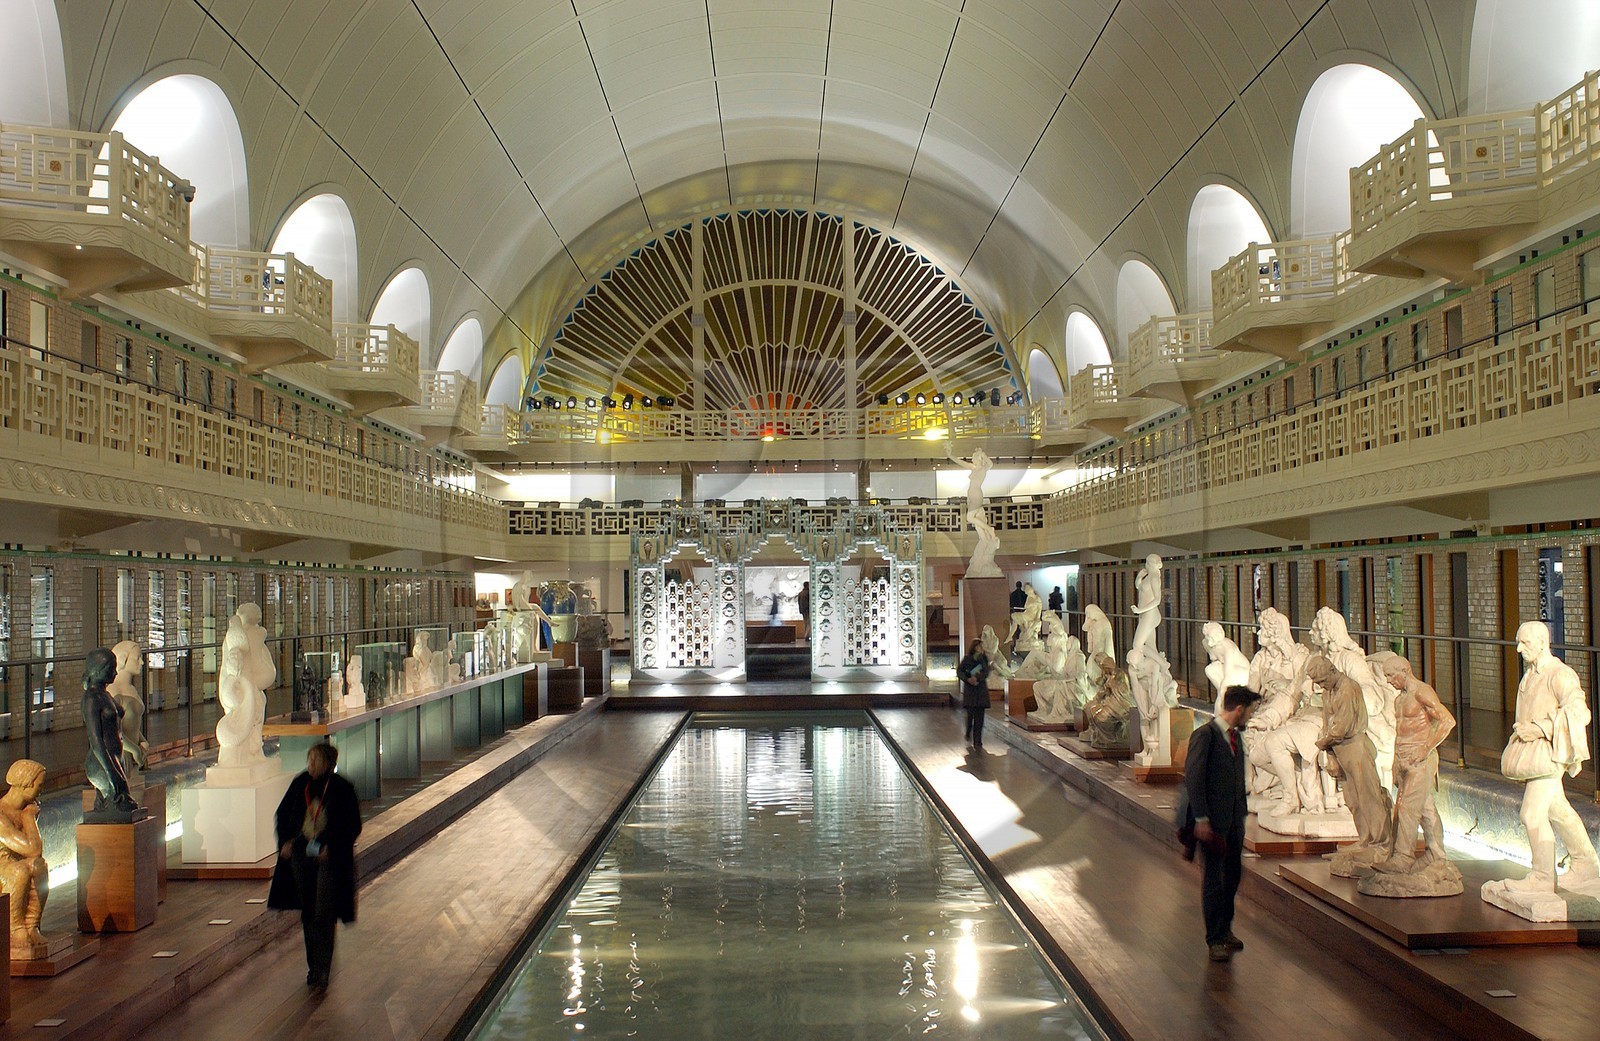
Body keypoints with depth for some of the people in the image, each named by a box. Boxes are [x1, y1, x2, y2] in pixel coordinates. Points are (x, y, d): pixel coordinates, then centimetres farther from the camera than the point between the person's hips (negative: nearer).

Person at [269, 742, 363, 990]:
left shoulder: (342, 789, -8)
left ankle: (322, 970, -3)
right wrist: (285, 841, 0)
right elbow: (283, 814, 15)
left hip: (329, 858, -4)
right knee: (307, 914, 11)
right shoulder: (300, 784, 3)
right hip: (300, 854, 4)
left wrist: (331, 848, -15)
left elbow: (354, 826, -5)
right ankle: (313, 966, 24)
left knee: (323, 915, -9)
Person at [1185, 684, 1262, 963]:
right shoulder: (1205, 735, -14)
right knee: (1214, 880, -2)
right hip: (1212, 820, -8)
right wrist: (1201, 819, -18)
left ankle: (1225, 929, 30)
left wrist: (1243, 810, 12)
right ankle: (1215, 939, 7)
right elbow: (1193, 779, -16)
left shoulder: (1235, 736, 12)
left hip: (1234, 819, 8)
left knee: (1233, 875, 14)